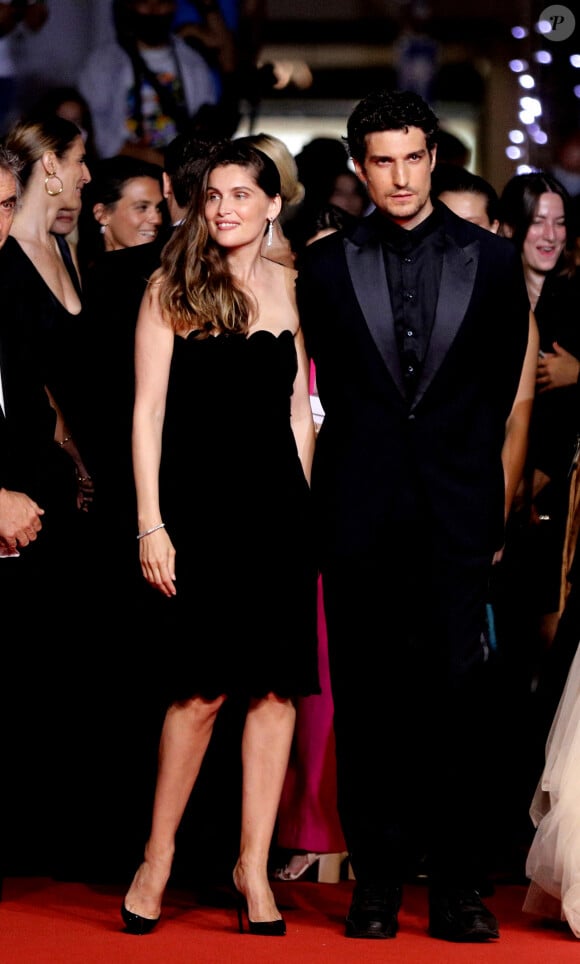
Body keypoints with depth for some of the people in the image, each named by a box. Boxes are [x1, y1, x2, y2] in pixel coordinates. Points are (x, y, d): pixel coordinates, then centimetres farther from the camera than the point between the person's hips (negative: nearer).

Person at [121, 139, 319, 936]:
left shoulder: (289, 288, 11)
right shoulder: (171, 289, 1)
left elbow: (299, 407, 15)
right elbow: (148, 411, -2)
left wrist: (305, 503, 9)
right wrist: (151, 523, -7)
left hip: (280, 504, 4)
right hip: (200, 502, -4)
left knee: (277, 688, 1)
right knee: (203, 689, -7)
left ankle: (254, 865, 10)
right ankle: (158, 854, 11)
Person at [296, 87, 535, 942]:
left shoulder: (492, 262, 8)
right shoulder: (325, 266, 8)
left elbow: (515, 397, 10)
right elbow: (313, 391, 10)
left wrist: (499, 508, 6)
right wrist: (317, 504, 5)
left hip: (458, 516, -1)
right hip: (359, 517, 1)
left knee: (459, 696, -4)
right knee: (366, 700, 2)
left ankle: (458, 887, 1)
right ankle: (377, 881, 9)